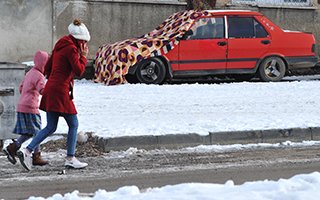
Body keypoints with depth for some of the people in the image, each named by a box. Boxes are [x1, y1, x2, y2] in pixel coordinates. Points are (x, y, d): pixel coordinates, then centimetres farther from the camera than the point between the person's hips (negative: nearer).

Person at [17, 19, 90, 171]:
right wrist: (83, 56, -1)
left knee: (50, 127, 10)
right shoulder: (71, 48, -10)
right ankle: (70, 159, 5)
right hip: (61, 91, -9)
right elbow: (79, 71, -14)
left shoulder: (59, 47, 18)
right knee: (73, 124, 2)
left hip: (50, 89, 9)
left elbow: (47, 69, 21)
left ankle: (27, 151, 0)